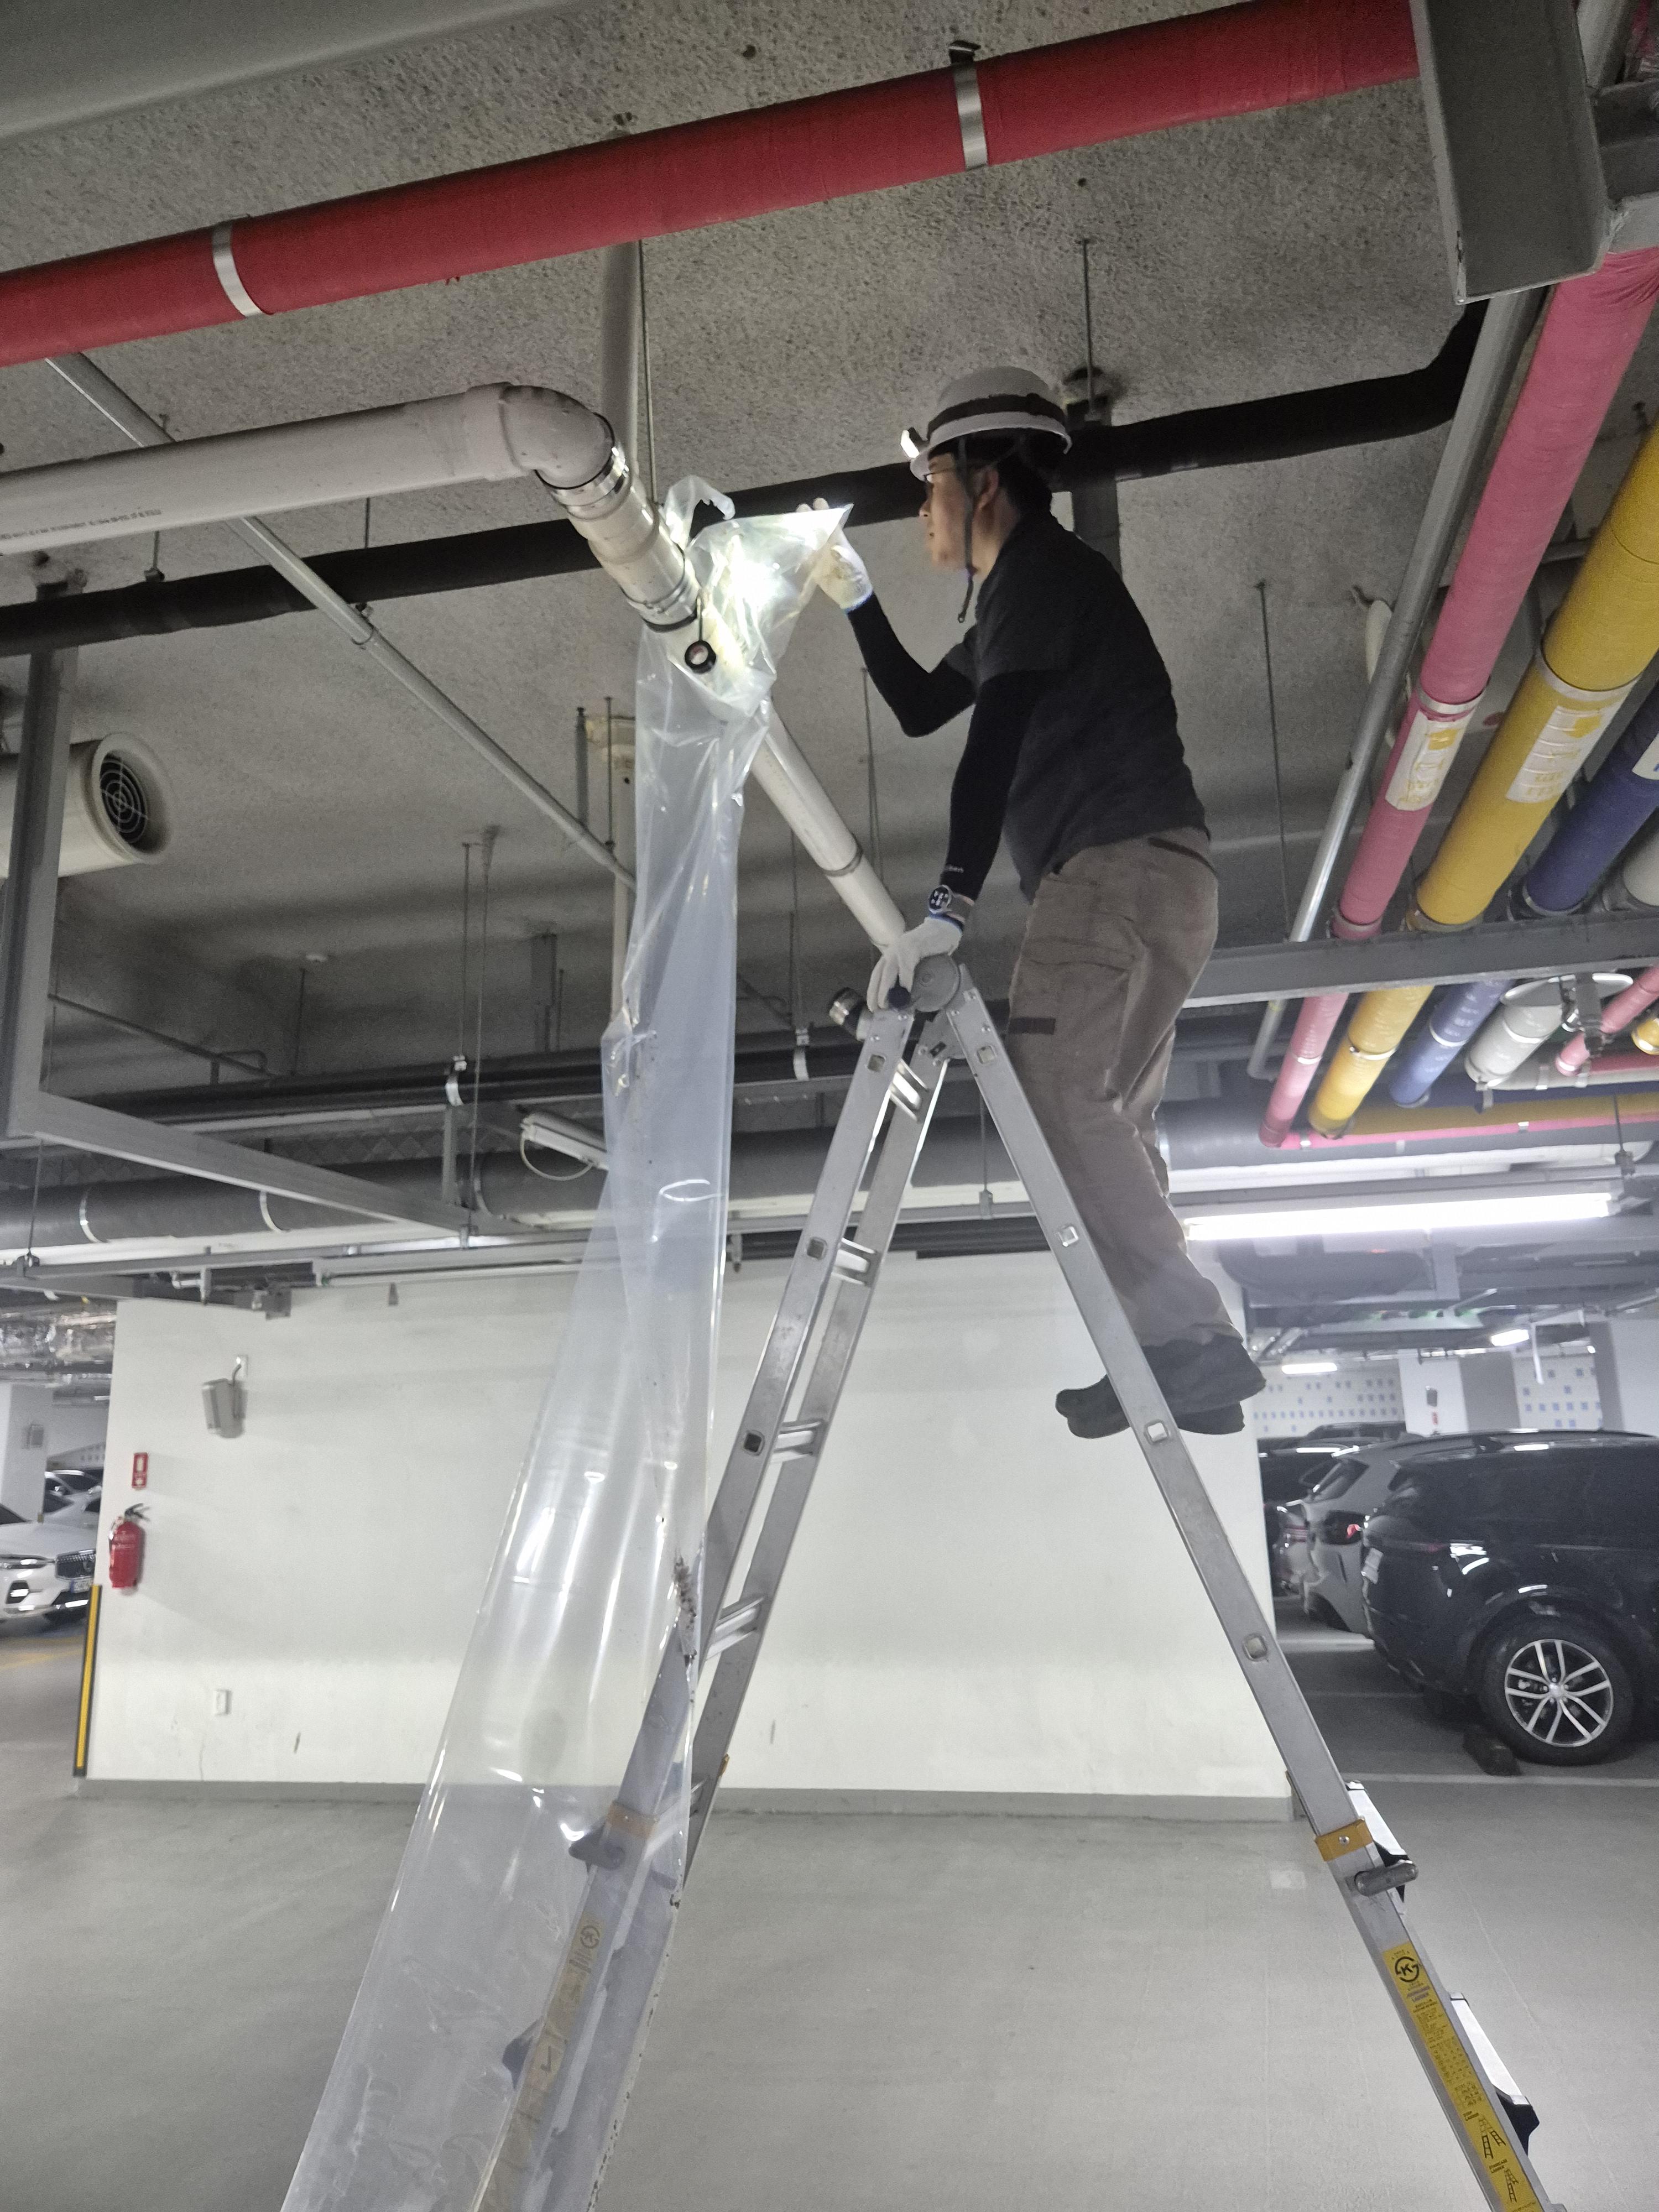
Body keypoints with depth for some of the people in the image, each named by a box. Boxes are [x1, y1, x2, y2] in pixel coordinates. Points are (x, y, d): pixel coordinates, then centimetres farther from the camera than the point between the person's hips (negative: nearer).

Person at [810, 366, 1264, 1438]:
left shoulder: (1043, 564, -3)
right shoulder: (1017, 594, 28)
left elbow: (995, 743, -17)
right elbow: (921, 708, 38)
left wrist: (949, 906, -26)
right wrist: (855, 597, 33)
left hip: (1124, 866, -10)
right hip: (1124, 878, 10)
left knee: (1060, 1095, -20)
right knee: (1103, 1120, 5)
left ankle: (1187, 1338, -21)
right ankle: (1188, 1356, 3)